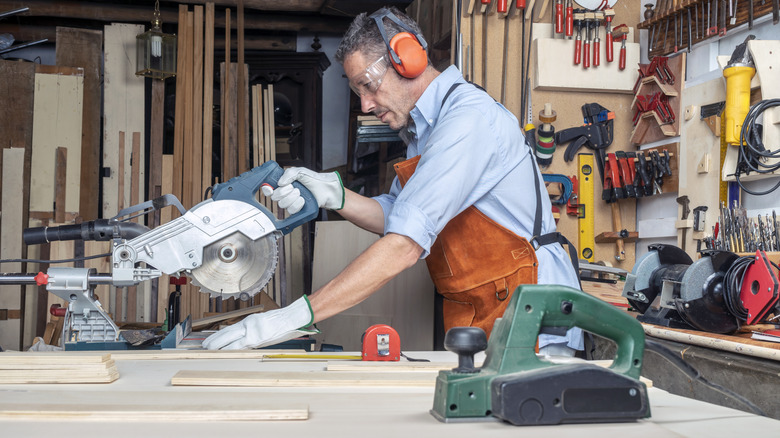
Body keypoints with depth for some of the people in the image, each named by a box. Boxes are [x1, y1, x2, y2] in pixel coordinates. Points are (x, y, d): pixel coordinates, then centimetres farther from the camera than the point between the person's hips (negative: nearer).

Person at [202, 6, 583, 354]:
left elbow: (405, 245, -28)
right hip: (479, 325, 8)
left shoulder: (468, 119, -20)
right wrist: (333, 193, -6)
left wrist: (298, 316, -29)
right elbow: (395, 216, 13)